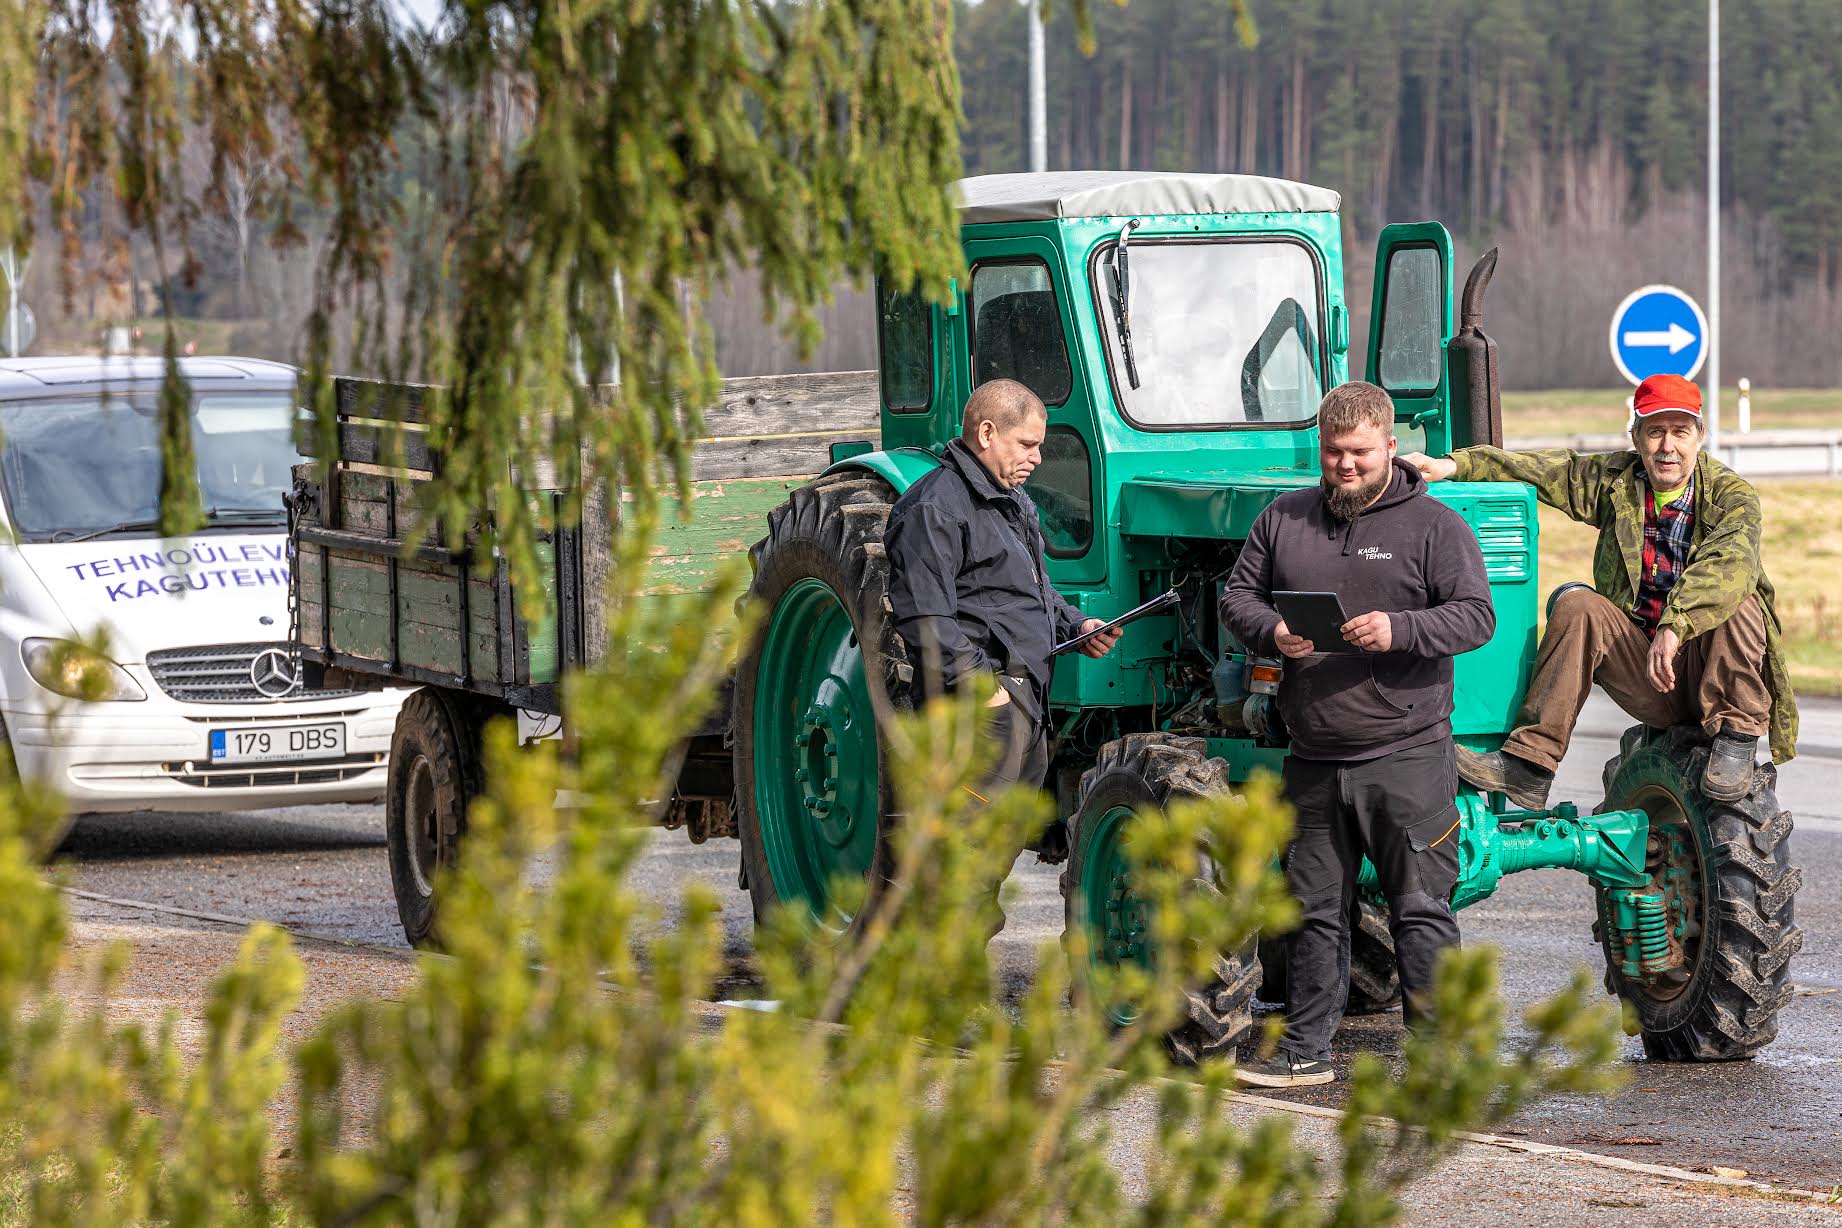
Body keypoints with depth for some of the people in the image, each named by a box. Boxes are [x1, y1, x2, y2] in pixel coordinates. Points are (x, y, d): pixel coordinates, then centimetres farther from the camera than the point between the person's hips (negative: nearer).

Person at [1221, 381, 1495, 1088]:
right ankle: (1305, 1050, 20)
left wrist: (1400, 629, -23)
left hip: (1407, 757, -4)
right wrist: (1271, 631, -9)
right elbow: (1238, 595, 14)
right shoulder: (1283, 520, 12)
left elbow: (1476, 616, -7)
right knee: (1314, 909, 12)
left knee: (1421, 909, -5)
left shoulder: (1433, 526, -1)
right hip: (1314, 762, 4)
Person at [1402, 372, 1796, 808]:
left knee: (1736, 600, -31)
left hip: (1709, 672, -4)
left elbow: (1729, 561, -29)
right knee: (1576, 604, -21)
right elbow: (1534, 469, 5)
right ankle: (1528, 769, -25)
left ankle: (1736, 739, -18)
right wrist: (1455, 466, -12)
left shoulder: (1731, 494, -8)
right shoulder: (1614, 481, 6)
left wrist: (1675, 627, -44)